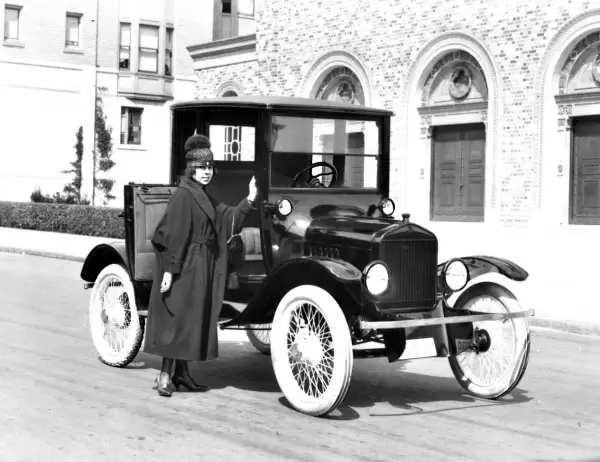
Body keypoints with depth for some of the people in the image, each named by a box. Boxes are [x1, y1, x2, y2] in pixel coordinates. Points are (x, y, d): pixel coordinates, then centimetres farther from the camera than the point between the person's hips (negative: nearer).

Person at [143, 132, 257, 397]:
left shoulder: (204, 197, 13)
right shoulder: (183, 195, -14)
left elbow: (228, 220, 13)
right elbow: (174, 235, -18)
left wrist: (249, 200, 1)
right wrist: (169, 269, -22)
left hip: (201, 266, 9)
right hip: (186, 266, -9)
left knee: (194, 318, 12)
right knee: (178, 317, -6)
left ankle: (181, 372, 19)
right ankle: (165, 374, 0)